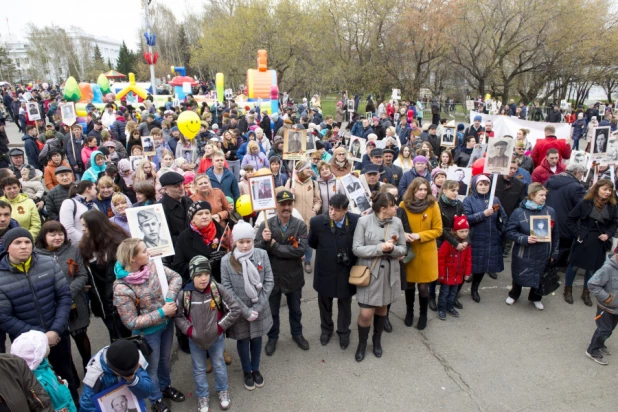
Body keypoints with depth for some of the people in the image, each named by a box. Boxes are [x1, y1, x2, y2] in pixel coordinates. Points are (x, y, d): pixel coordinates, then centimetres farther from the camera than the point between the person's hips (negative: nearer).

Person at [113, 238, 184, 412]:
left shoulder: (151, 265, -16)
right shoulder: (122, 288, -30)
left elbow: (175, 277, -6)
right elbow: (131, 322, -25)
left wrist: (170, 299, -21)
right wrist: (162, 312, -27)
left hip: (167, 323, 5)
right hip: (148, 333, -5)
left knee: (165, 359, 29)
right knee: (152, 367, 21)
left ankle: (165, 386, 57)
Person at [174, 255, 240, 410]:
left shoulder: (218, 289, -21)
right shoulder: (184, 294, -20)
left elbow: (235, 308, -14)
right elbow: (177, 316, -4)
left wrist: (221, 326, -14)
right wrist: (189, 330, -12)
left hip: (217, 338, 0)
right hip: (195, 340, 0)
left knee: (219, 365, 20)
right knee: (199, 369, 20)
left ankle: (222, 391, 46)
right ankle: (203, 396, 43)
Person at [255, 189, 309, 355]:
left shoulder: (300, 225, -12)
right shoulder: (265, 225, -11)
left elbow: (301, 250, -24)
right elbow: (256, 249, -13)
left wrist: (274, 246, -22)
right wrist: (264, 241, -34)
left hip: (293, 276, 0)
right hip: (272, 276, 0)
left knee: (295, 309, 22)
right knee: (272, 311, 20)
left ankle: (297, 334, 47)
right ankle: (272, 338, 43)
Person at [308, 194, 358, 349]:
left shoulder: (357, 221, -19)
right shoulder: (317, 221, -18)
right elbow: (311, 243, 1)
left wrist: (350, 256, -3)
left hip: (346, 271, 0)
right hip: (325, 271, 1)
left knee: (345, 304, 19)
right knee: (324, 303, 21)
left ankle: (343, 332, 44)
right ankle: (326, 329, 48)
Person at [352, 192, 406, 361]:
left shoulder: (397, 222, -5)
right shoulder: (364, 221, -14)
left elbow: (402, 249, 2)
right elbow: (356, 249, -14)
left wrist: (392, 249, -20)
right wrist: (380, 248, -23)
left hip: (389, 273, 3)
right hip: (368, 272, -3)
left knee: (382, 308, 19)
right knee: (366, 314, -3)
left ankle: (377, 340, 43)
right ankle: (362, 343, 25)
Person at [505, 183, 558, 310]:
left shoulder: (550, 211, -5)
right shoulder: (519, 212, -14)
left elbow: (555, 234, 4)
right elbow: (510, 232, -12)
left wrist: (554, 253, 7)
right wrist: (525, 239, -26)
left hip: (543, 254, 3)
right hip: (523, 254, -2)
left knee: (539, 276, 18)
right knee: (519, 275, 16)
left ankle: (535, 297, 45)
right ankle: (514, 295, 44)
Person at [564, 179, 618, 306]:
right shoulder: (585, 203, -11)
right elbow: (570, 219, -7)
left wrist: (608, 234, -7)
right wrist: (577, 233, -12)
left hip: (599, 243, 3)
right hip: (582, 241, -3)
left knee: (593, 269, 12)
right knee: (574, 265, 9)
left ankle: (586, 293, 30)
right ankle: (568, 290, 27)